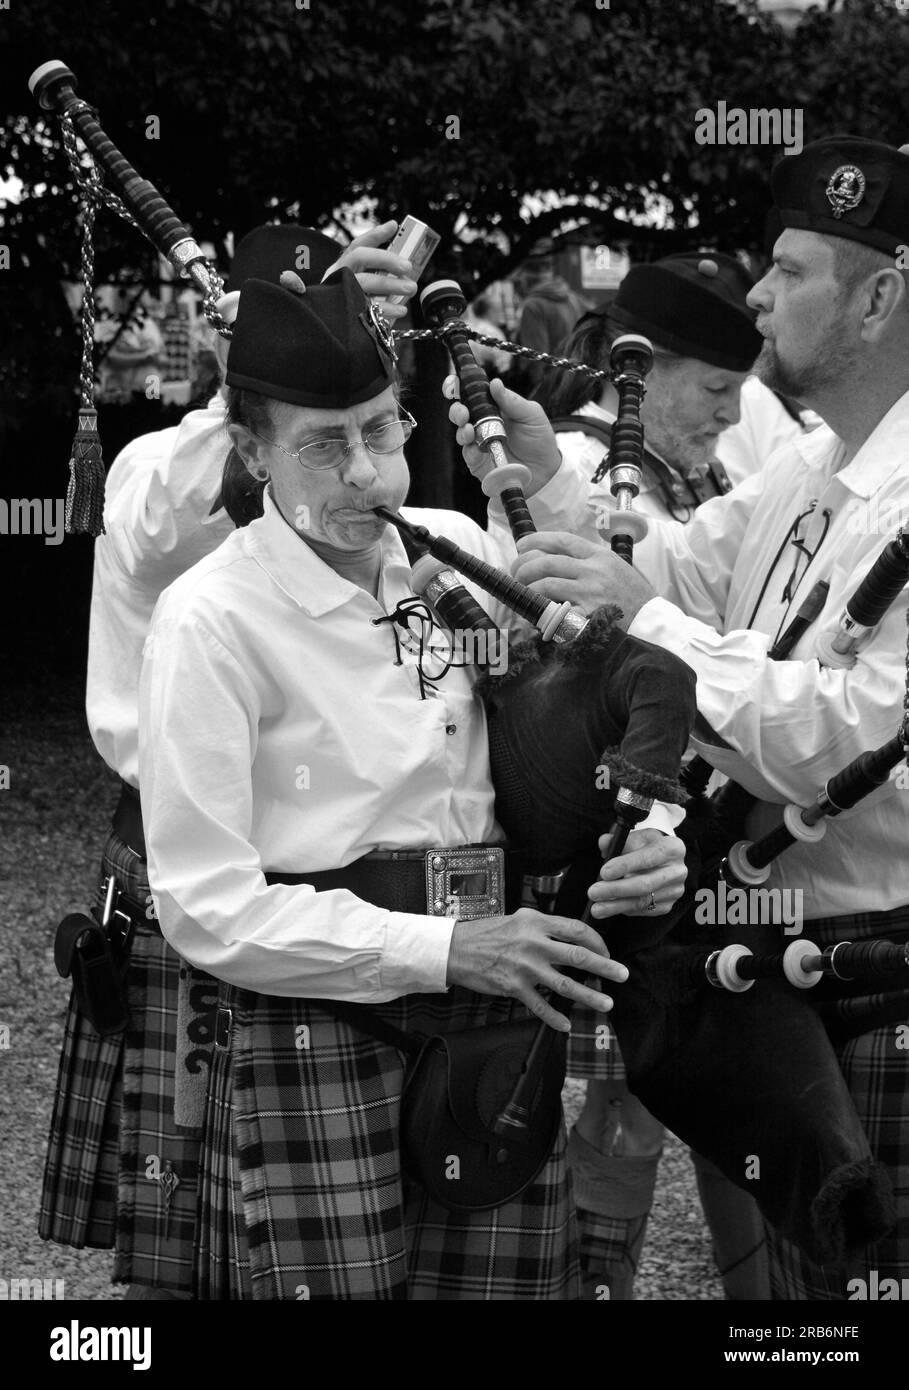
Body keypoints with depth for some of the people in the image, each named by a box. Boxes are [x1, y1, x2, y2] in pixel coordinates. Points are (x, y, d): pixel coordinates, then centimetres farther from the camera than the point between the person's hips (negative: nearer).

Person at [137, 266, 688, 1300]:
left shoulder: (460, 550, 7)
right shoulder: (212, 617, -10)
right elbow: (207, 907, -14)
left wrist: (636, 845, -3)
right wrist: (445, 951, -19)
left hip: (495, 1032, 5)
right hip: (316, 1049, -5)